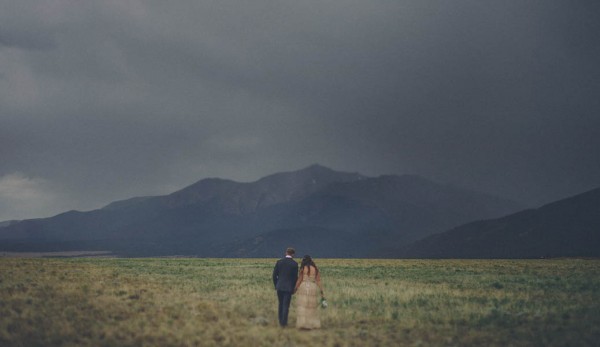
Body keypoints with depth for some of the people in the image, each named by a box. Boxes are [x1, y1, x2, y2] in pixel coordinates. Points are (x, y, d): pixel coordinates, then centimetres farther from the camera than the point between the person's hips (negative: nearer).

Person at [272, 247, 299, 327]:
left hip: (279, 287, 3)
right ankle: (284, 322, 2)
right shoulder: (294, 264, -6)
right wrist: (294, 288, 9)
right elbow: (295, 277, -4)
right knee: (286, 305, 3)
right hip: (288, 287, -3)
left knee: (281, 304, 15)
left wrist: (276, 285, 12)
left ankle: (281, 321, 19)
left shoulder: (279, 262, 0)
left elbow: (274, 275, 1)